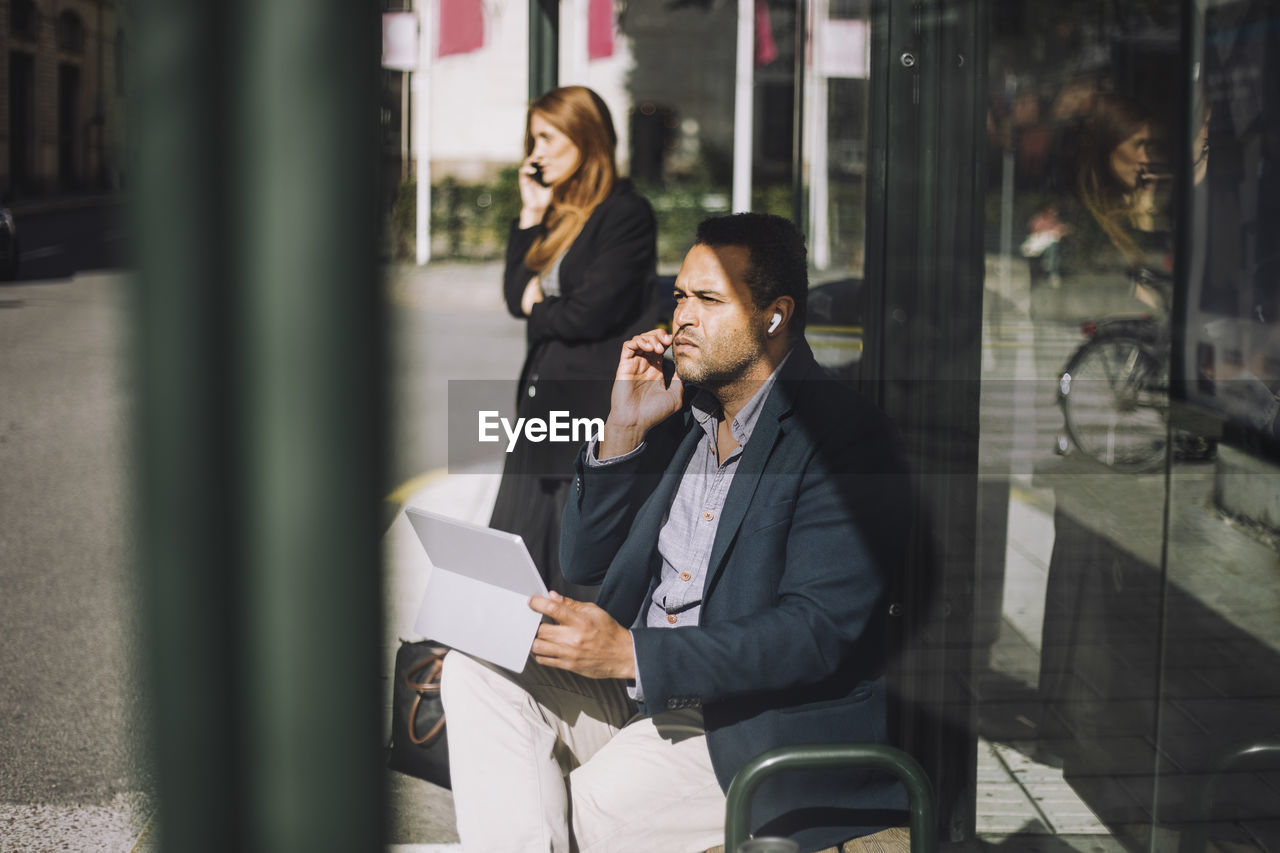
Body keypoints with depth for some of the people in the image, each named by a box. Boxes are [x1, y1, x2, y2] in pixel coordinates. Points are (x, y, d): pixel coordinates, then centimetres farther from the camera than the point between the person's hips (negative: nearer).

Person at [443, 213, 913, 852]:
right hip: (638, 689, 8)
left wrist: (632, 653, -29)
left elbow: (817, 633, -22)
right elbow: (583, 564, 12)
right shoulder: (680, 412, 10)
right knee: (478, 669, -12)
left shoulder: (847, 438, -13)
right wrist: (625, 429, -3)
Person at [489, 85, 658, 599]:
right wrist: (531, 216, 5)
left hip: (597, 403, -8)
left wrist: (537, 307, 2)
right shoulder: (557, 213, 15)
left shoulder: (627, 213, -10)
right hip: (543, 397, 8)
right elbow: (516, 296, 10)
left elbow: (590, 313, -17)